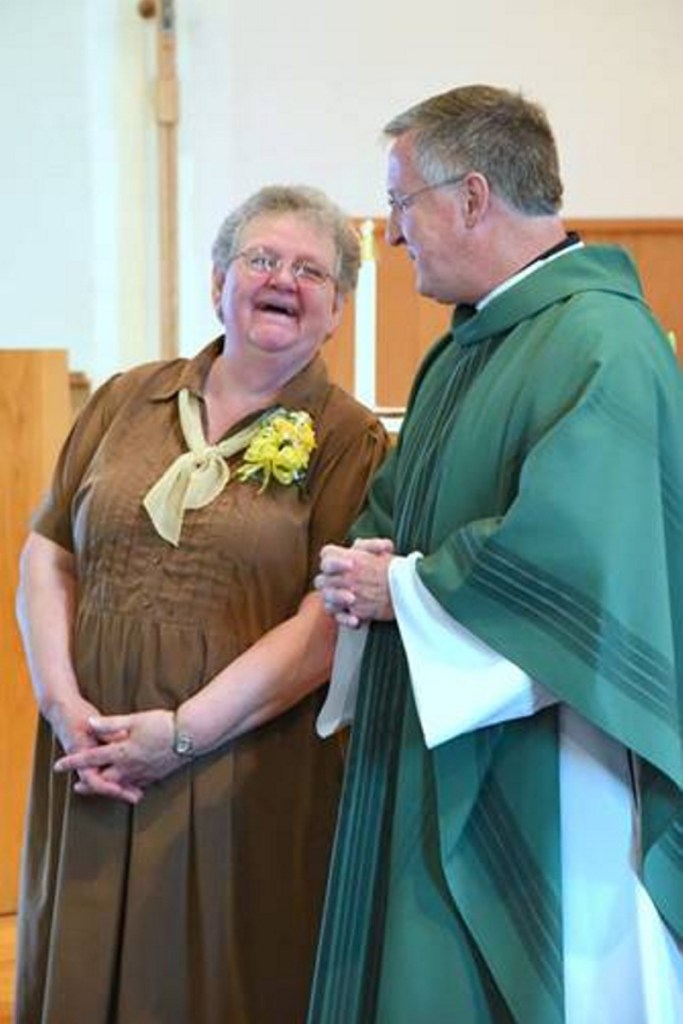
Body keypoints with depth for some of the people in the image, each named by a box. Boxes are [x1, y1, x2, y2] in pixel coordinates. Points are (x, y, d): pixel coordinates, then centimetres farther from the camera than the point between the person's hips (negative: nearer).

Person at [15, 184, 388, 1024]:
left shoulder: (350, 442, -4)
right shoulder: (126, 401, 8)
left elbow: (330, 622, -11)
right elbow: (46, 556, 8)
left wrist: (182, 732, -16)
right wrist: (62, 700, -7)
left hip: (250, 775, -3)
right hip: (92, 760, 4)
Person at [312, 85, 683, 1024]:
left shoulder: (599, 345, -17)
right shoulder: (470, 344, 13)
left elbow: (566, 552, -28)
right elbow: (397, 503, 21)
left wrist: (399, 589, -14)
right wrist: (367, 565, -2)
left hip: (542, 785, -9)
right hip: (438, 755, 9)